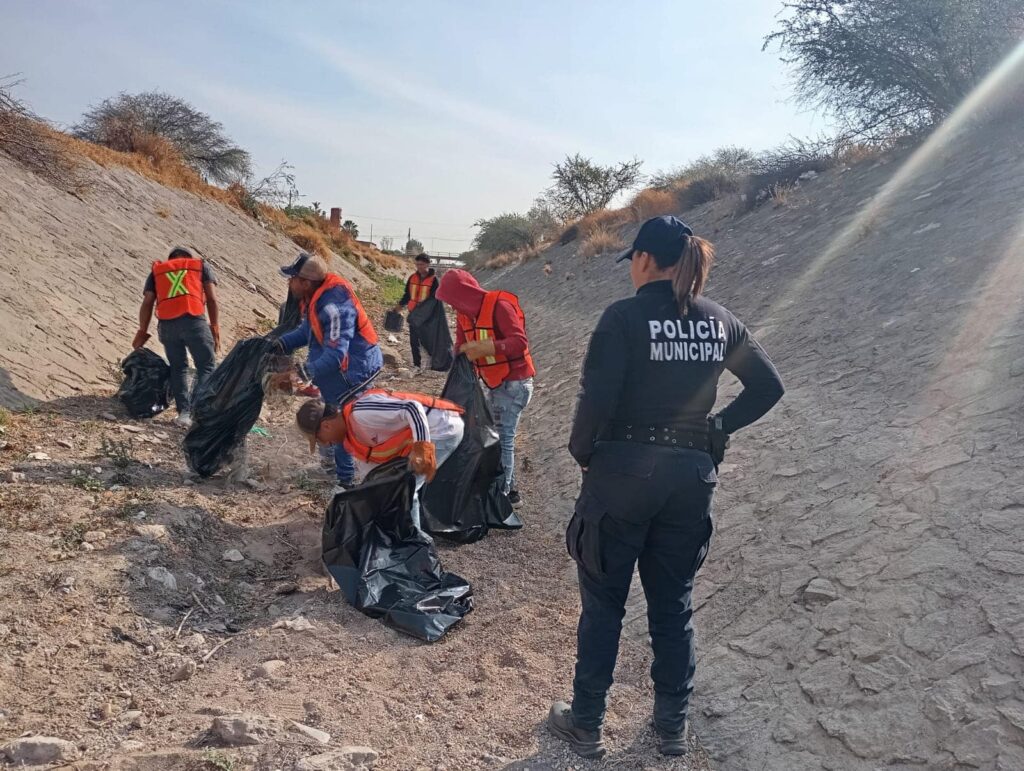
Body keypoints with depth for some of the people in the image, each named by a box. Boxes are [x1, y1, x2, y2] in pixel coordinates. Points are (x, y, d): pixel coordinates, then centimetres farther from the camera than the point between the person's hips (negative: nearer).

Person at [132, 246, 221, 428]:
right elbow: (212, 299, 7)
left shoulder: (156, 270, 26)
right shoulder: (201, 266, 21)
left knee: (178, 368, 16)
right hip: (193, 321, -3)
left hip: (166, 324, 3)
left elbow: (147, 303, 13)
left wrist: (142, 332, 16)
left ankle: (183, 412, 7)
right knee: (206, 366, 5)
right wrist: (215, 329, 5)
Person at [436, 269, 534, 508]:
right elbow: (462, 347, 11)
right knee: (499, 437, 12)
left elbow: (520, 342, -25)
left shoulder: (500, 306, -19)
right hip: (496, 384, 9)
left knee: (503, 440, -9)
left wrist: (486, 347, -33)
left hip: (514, 383, -8)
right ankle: (510, 491, 22)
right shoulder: (466, 313, 6)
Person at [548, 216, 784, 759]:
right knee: (674, 605, 17)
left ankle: (586, 725, 24)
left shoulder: (624, 317, -13)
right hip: (693, 476, 5)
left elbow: (597, 399, -20)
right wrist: (716, 429, 10)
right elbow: (768, 386, 9)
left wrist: (582, 452, -4)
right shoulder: (719, 321, 4)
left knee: (603, 604, 11)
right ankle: (673, 727, 30)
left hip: (623, 472, -4)